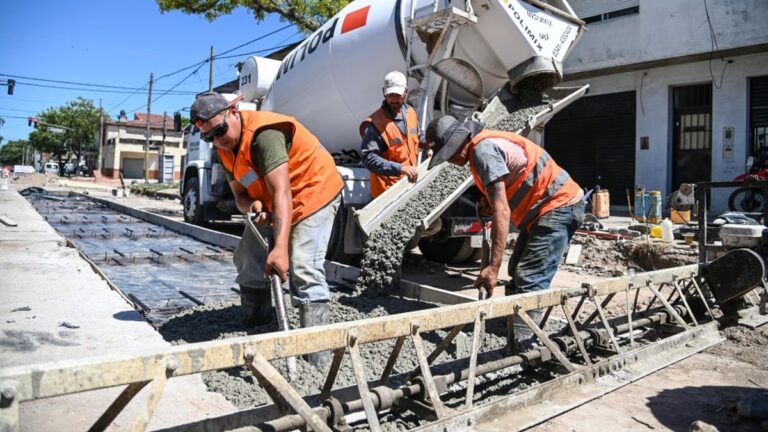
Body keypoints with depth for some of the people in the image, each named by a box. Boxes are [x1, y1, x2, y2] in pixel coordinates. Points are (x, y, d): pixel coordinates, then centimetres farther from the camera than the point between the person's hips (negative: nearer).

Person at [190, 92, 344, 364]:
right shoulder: (226, 148, -1)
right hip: (270, 201, 9)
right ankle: (254, 328, 28)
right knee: (248, 259, 12)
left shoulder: (264, 134, -29)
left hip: (313, 192, -9)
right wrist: (252, 206, -24)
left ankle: (316, 353, -17)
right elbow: (240, 194, 2)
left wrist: (280, 247, -47)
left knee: (304, 270, -22)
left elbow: (282, 193, -38)